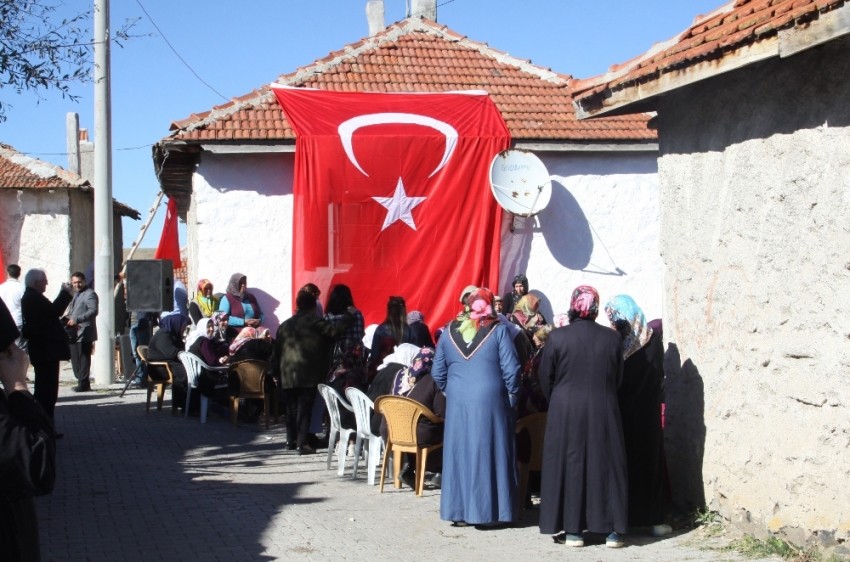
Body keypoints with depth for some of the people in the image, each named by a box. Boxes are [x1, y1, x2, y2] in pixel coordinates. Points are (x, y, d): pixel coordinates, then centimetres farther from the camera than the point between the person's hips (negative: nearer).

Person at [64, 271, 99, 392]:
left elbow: (93, 311, -22)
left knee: (83, 358, -7)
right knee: (75, 359, 11)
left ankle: (83, 384, -3)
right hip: (74, 333, 10)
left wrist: (76, 319, -29)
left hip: (84, 332, -10)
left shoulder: (90, 294, -10)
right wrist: (68, 318, 9)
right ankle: (82, 382, 18)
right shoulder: (76, 294, 22)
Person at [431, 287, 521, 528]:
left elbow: (437, 372, 7)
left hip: (457, 403, 3)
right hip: (490, 402, -3)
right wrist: (511, 397, 3)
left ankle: (458, 511, 14)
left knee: (459, 454, 9)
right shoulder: (498, 330, -5)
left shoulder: (450, 331, 5)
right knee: (488, 454, 5)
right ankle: (486, 511, 8)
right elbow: (511, 370, -10)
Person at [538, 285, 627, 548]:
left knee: (568, 464, 7)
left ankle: (572, 530, 7)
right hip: (604, 411, 1)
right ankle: (613, 530, 10)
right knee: (606, 465, 9)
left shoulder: (557, 337, -9)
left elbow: (545, 378, -2)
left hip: (565, 411, -1)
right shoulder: (612, 337, -4)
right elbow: (618, 378, 5)